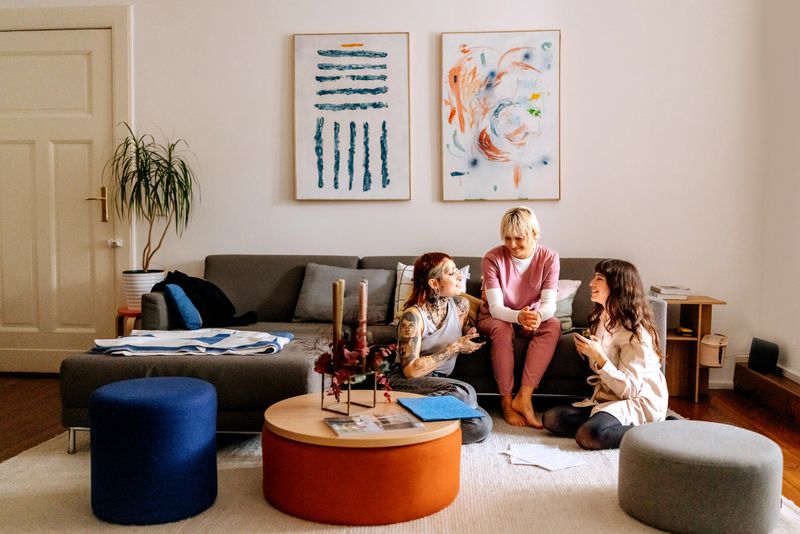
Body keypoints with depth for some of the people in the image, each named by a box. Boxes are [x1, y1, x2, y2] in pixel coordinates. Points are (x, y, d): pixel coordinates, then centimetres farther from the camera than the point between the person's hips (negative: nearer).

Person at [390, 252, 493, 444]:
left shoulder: (461, 305, 4)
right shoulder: (413, 316, -14)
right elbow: (410, 370, -20)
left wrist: (469, 335, 3)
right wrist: (455, 348, -16)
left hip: (438, 383, 6)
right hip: (405, 382, -6)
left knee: (481, 425, -21)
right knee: (464, 392, -34)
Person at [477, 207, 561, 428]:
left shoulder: (549, 258, -13)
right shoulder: (493, 258, -19)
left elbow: (549, 303, -21)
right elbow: (496, 307, -26)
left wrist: (538, 315, -47)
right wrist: (519, 316, -49)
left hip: (532, 319, 2)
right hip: (494, 318, -2)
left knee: (553, 325, -29)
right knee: (502, 328, -36)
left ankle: (524, 397, -31)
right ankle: (506, 401, -25)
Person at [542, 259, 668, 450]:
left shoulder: (634, 331, -17)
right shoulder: (601, 318, 6)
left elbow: (629, 389, -21)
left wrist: (599, 356, -27)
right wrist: (586, 351, -2)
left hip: (641, 403, -8)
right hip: (609, 397, 8)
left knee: (588, 436, -32)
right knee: (551, 418, -9)